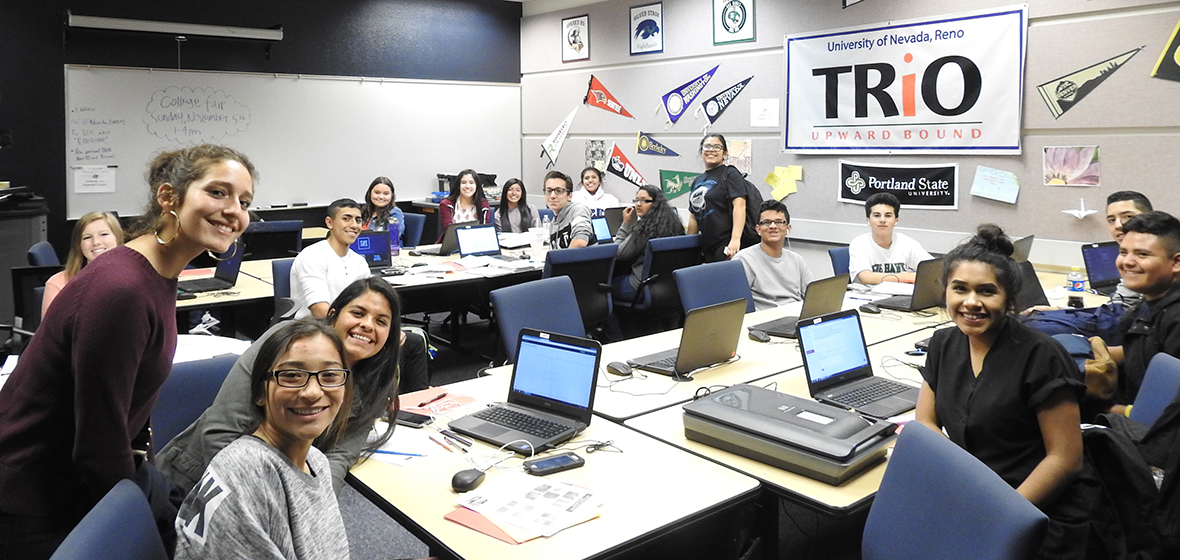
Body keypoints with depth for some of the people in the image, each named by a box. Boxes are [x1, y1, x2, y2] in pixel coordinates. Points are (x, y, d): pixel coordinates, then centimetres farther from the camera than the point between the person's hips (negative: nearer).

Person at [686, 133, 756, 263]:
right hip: (709, 248, 6)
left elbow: (739, 206, -14)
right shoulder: (697, 181, 20)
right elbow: (694, 217, 24)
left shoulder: (730, 174, 0)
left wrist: (735, 239, -25)